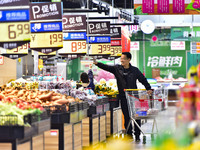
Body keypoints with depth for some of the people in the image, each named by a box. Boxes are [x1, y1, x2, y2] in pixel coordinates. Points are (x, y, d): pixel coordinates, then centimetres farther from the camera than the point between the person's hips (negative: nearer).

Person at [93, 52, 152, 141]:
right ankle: (129, 134, 13)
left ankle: (137, 135, 11)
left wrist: (148, 89, -4)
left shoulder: (135, 70, 2)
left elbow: (143, 80, 7)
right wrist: (97, 63, -17)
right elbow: (107, 67, -3)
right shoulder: (117, 69, 5)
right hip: (123, 98, 1)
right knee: (126, 117, 4)